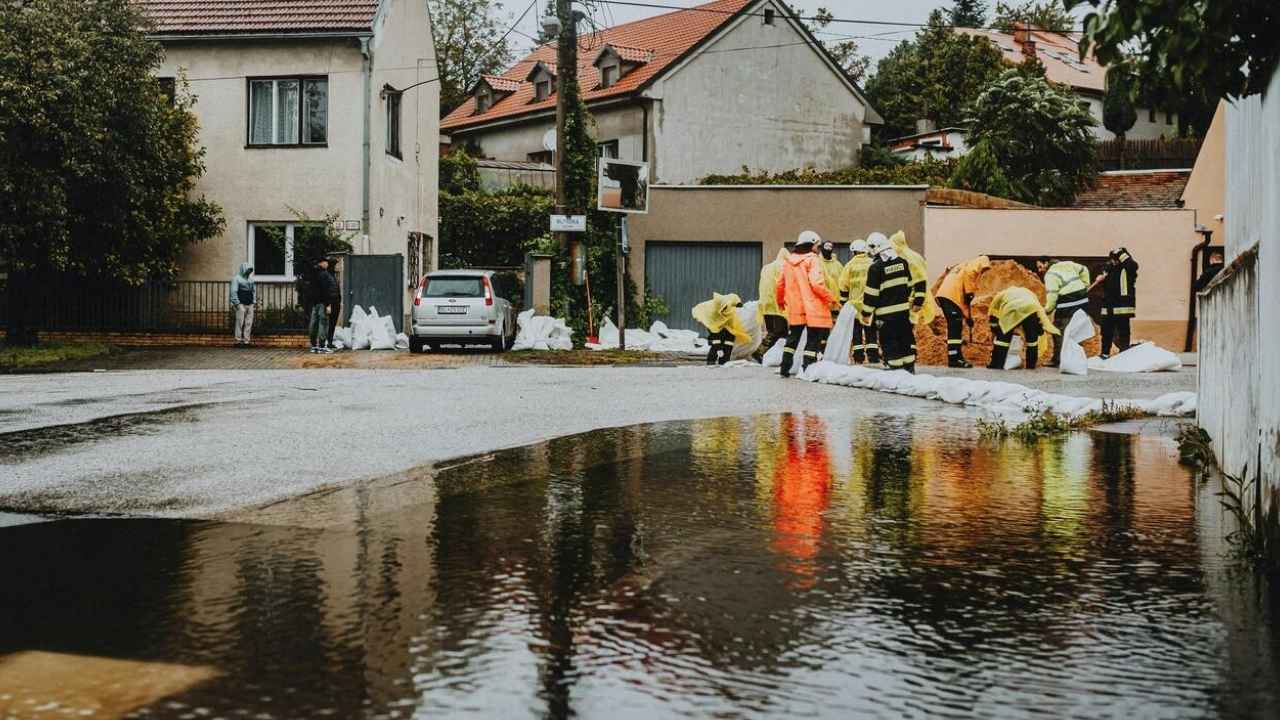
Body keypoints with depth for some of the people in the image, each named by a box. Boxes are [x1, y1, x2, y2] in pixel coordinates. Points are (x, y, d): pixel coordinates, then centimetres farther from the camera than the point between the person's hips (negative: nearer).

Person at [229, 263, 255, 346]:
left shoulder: (250, 279, 18)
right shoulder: (237, 278, -2)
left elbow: (254, 290, 26)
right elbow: (234, 291, -8)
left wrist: (254, 301, 16)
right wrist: (236, 303, -14)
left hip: (250, 304, 6)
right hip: (241, 304, -6)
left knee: (249, 322, 2)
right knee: (240, 322, -7)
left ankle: (246, 340, 6)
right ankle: (238, 340, -4)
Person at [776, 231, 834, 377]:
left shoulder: (788, 262, 9)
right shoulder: (812, 260, -11)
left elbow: (780, 284, 15)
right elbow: (816, 283, -21)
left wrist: (780, 301, 31)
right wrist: (829, 297, -10)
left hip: (795, 309, 6)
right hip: (813, 309, -6)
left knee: (792, 339, 16)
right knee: (813, 340, 1)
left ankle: (785, 368, 16)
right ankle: (807, 369, -3)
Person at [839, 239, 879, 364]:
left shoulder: (850, 266, -2)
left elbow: (843, 287, 0)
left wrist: (843, 302, 10)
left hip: (855, 304, -1)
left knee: (857, 332, 5)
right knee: (871, 331, 8)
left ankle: (859, 358, 5)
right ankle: (874, 358, 5)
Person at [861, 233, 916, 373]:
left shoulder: (876, 267, -13)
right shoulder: (902, 262, 5)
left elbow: (871, 294, -11)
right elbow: (910, 285, 14)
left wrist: (866, 313, -4)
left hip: (885, 313, -6)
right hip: (904, 309, 6)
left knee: (890, 342, 0)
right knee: (906, 340, 13)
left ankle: (895, 368, 0)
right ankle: (909, 368, 18)